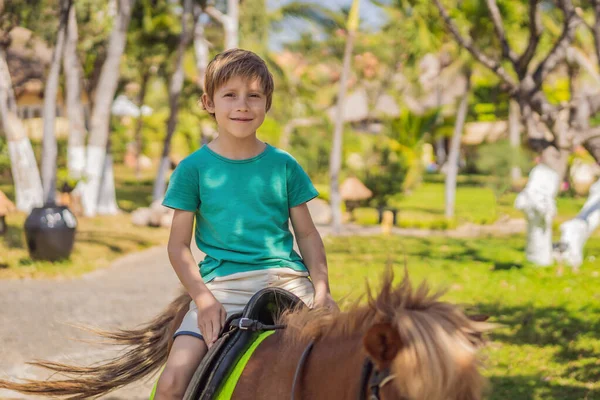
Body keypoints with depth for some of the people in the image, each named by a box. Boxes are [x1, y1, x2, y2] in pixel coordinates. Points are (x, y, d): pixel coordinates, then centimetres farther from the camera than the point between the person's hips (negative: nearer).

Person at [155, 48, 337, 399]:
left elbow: (307, 234, 12)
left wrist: (322, 288, -6)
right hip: (222, 283, -2)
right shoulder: (194, 168, 5)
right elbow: (178, 244, 4)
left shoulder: (284, 165, 9)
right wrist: (203, 298, -12)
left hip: (286, 278, 2)